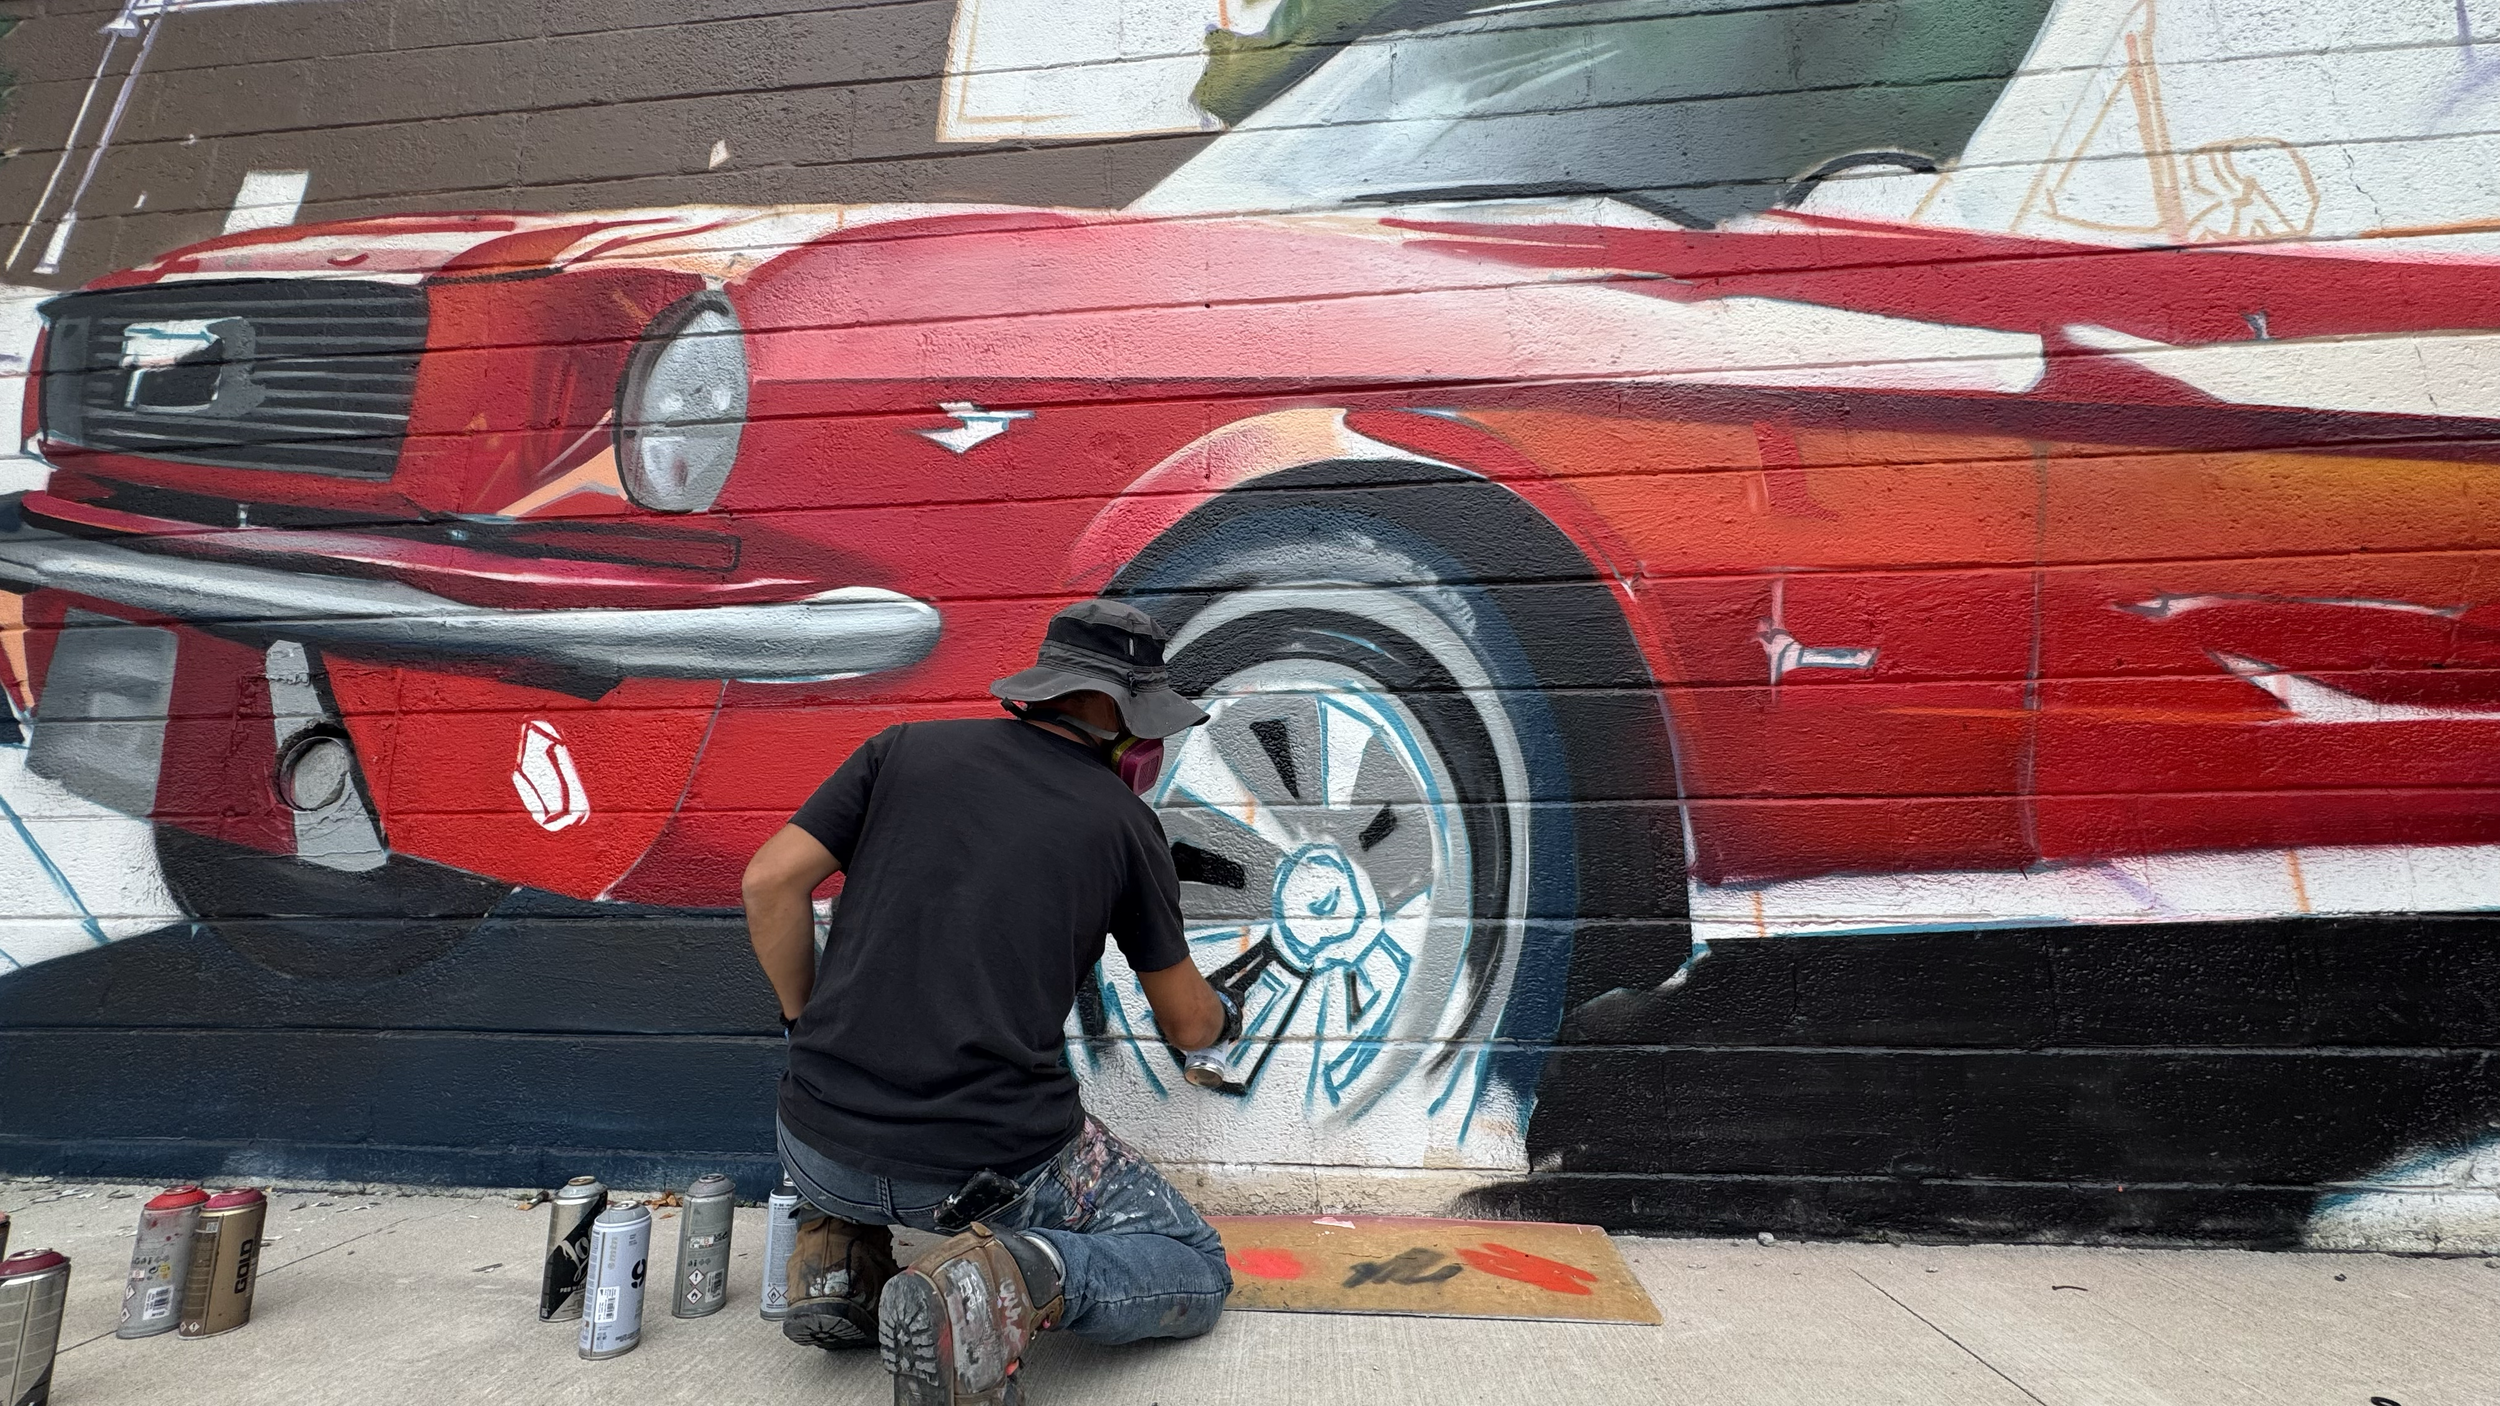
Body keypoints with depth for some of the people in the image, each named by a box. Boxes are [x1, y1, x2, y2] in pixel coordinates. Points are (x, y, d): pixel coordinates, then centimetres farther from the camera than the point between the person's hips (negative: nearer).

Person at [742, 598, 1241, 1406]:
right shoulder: (1124, 823, 3)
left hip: (824, 1151, 5)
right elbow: (1186, 1024, 13)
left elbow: (770, 883, -1)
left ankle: (839, 1255, 14)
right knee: (1197, 1277, 16)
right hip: (997, 1166, -4)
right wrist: (1223, 1019, 38)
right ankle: (1007, 1285, -11)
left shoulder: (906, 749, 6)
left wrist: (809, 1026, 15)